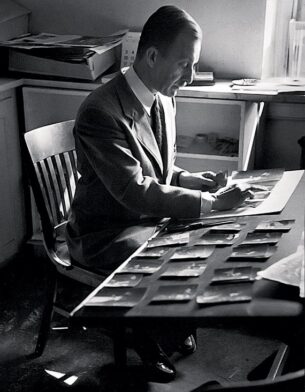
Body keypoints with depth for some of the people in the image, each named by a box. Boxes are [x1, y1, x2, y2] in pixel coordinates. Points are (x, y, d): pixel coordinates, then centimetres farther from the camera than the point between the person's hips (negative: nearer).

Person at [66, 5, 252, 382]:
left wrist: (187, 179, -6)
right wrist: (210, 203, -30)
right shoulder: (100, 111, -27)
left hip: (150, 215, 8)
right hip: (105, 234, -7)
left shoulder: (163, 99, 0)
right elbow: (134, 191, -31)